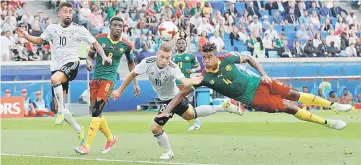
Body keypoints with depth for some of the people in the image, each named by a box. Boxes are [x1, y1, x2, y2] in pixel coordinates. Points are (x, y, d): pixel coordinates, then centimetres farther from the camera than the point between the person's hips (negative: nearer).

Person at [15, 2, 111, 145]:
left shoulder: (79, 30, -2)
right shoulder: (52, 28, 7)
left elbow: (95, 43, 3)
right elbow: (40, 41, 23)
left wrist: (104, 57, -12)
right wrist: (26, 36, 6)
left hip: (71, 63, -5)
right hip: (56, 67, 5)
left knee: (55, 79, -40)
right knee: (58, 108, 2)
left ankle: (61, 111, -27)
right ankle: (79, 130, 21)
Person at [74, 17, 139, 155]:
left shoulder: (125, 45, -1)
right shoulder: (100, 38, 0)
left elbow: (131, 63, 14)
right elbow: (90, 55, 9)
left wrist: (135, 83, 15)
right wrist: (89, 62, -15)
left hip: (109, 78, -4)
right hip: (96, 77, 4)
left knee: (96, 111, -17)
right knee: (95, 111, 6)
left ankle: (87, 146, -18)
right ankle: (110, 138, 30)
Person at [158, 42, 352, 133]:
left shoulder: (227, 59, -16)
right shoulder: (204, 78, -21)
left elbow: (248, 58, 3)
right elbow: (182, 93, -17)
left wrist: (263, 73, -7)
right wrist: (167, 110, -28)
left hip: (258, 83, 2)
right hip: (252, 98, -2)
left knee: (293, 94, 6)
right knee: (290, 107, -6)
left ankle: (332, 105, 24)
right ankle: (328, 123, 6)